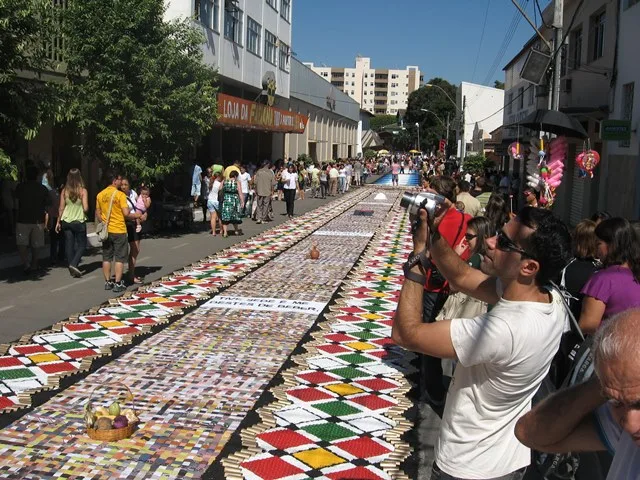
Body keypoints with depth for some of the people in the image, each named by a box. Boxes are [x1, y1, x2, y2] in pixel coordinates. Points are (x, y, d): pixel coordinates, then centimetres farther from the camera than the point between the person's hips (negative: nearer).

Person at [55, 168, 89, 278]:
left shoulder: (64, 191, -2)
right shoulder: (83, 191, -11)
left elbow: (61, 208, 1)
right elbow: (86, 208, -14)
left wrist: (58, 221, 10)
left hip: (66, 221, 3)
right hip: (79, 221, -3)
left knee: (69, 245, 10)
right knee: (82, 245, 10)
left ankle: (72, 270, 12)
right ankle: (74, 264, -10)